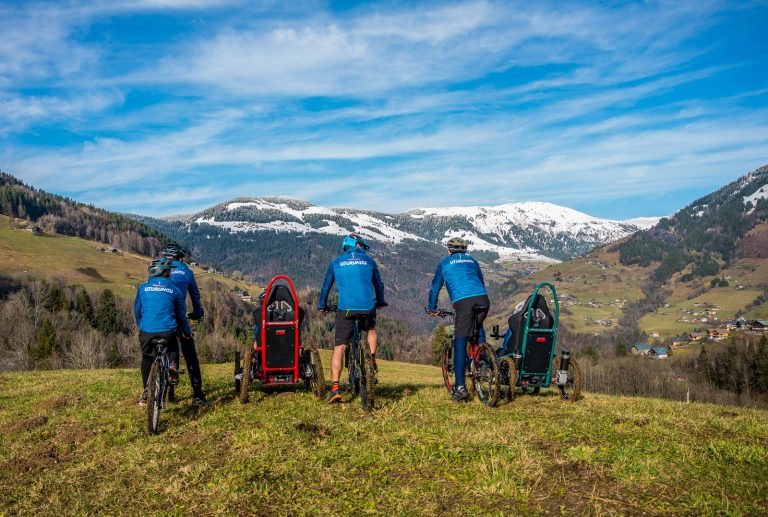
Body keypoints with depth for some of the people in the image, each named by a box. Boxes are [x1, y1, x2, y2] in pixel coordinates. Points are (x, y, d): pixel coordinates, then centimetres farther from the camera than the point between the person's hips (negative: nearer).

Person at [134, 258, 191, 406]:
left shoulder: (143, 288, 8)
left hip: (146, 331, 1)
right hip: (168, 331, -1)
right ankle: (173, 365, 1)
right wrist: (186, 331, 27)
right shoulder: (174, 289, 7)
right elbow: (181, 313, 14)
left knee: (146, 358, 22)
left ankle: (146, 392, 18)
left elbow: (137, 310, 16)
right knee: (173, 348, 30)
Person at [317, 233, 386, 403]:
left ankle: (335, 387, -7)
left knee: (339, 348, 2)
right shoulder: (368, 261, 14)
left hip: (346, 308, -1)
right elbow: (379, 284, 23)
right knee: (371, 330, 34)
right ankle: (372, 359, 15)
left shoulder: (336, 262, 12)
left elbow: (326, 286, 18)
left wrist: (322, 305, 32)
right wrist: (381, 302, 39)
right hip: (367, 307, 1)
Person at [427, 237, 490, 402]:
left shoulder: (445, 263, 20)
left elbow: (435, 287, 24)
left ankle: (460, 387, -3)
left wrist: (432, 308, 36)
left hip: (463, 302, -4)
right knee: (478, 327, 34)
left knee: (460, 345, 0)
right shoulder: (472, 261, 29)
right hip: (483, 299, 4)